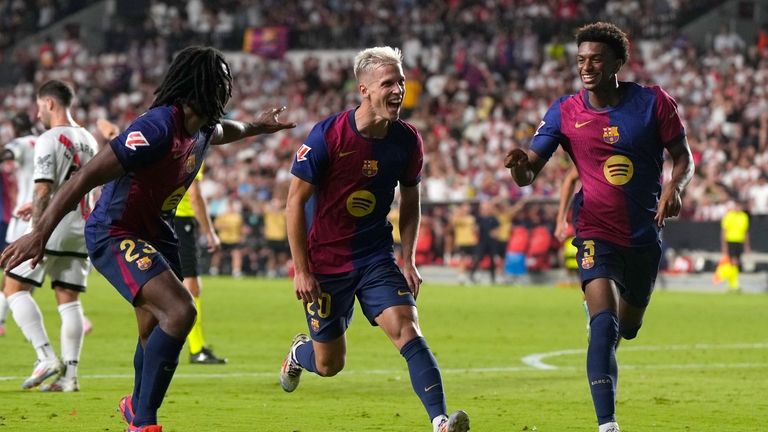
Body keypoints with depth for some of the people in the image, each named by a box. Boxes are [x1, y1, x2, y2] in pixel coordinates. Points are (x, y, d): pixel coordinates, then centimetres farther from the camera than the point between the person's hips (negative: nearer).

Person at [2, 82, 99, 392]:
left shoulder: (49, 140, -11)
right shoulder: (89, 142, 13)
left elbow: (43, 191, -18)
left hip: (52, 228, -7)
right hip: (81, 229, 7)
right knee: (68, 300, 8)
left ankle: (46, 358, -11)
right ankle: (69, 375, 3)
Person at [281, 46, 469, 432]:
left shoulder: (407, 141, -5)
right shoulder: (327, 136, -18)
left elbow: (410, 203, 11)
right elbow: (295, 202, -11)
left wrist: (408, 260, 2)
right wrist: (301, 270, -13)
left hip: (377, 259, 2)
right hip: (325, 264, -2)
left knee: (407, 330, -21)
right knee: (329, 365, 9)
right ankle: (299, 352, 46)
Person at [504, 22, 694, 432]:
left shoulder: (653, 103, -6)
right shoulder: (565, 112, -6)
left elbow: (682, 156, 4)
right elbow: (528, 174, -6)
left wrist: (674, 186, -18)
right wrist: (520, 163, -31)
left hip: (645, 236, 2)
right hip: (598, 233, -2)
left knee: (627, 328, 20)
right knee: (604, 325, -24)